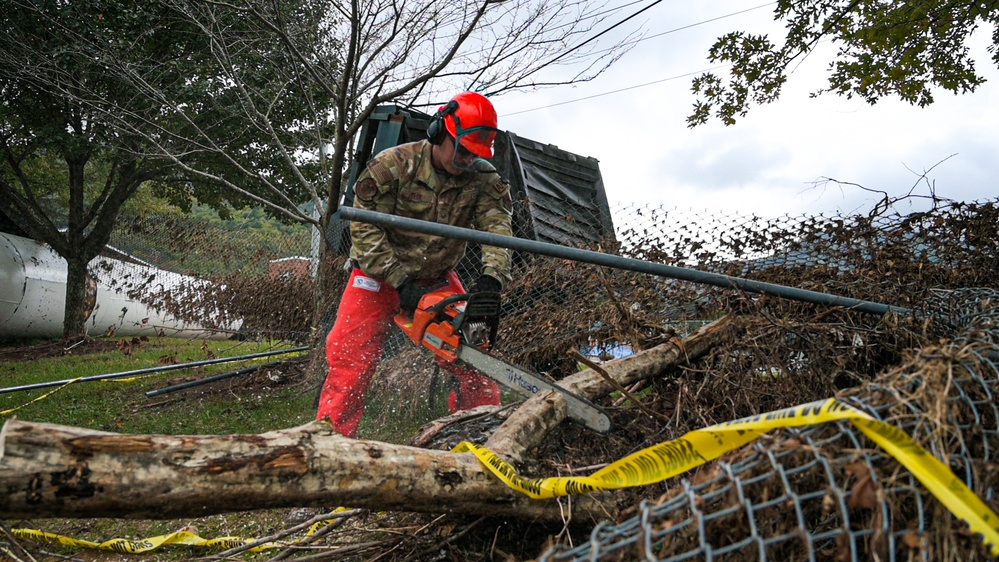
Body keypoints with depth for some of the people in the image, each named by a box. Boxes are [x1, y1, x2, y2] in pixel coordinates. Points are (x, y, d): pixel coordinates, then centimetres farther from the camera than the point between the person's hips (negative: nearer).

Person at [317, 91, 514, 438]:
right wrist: (401, 284, -25)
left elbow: (497, 226, -24)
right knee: (351, 360, -10)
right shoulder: (393, 165, -19)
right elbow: (364, 229, -19)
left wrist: (491, 279, -44)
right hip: (380, 276, -3)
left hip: (438, 278, 3)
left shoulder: (483, 180, -11)